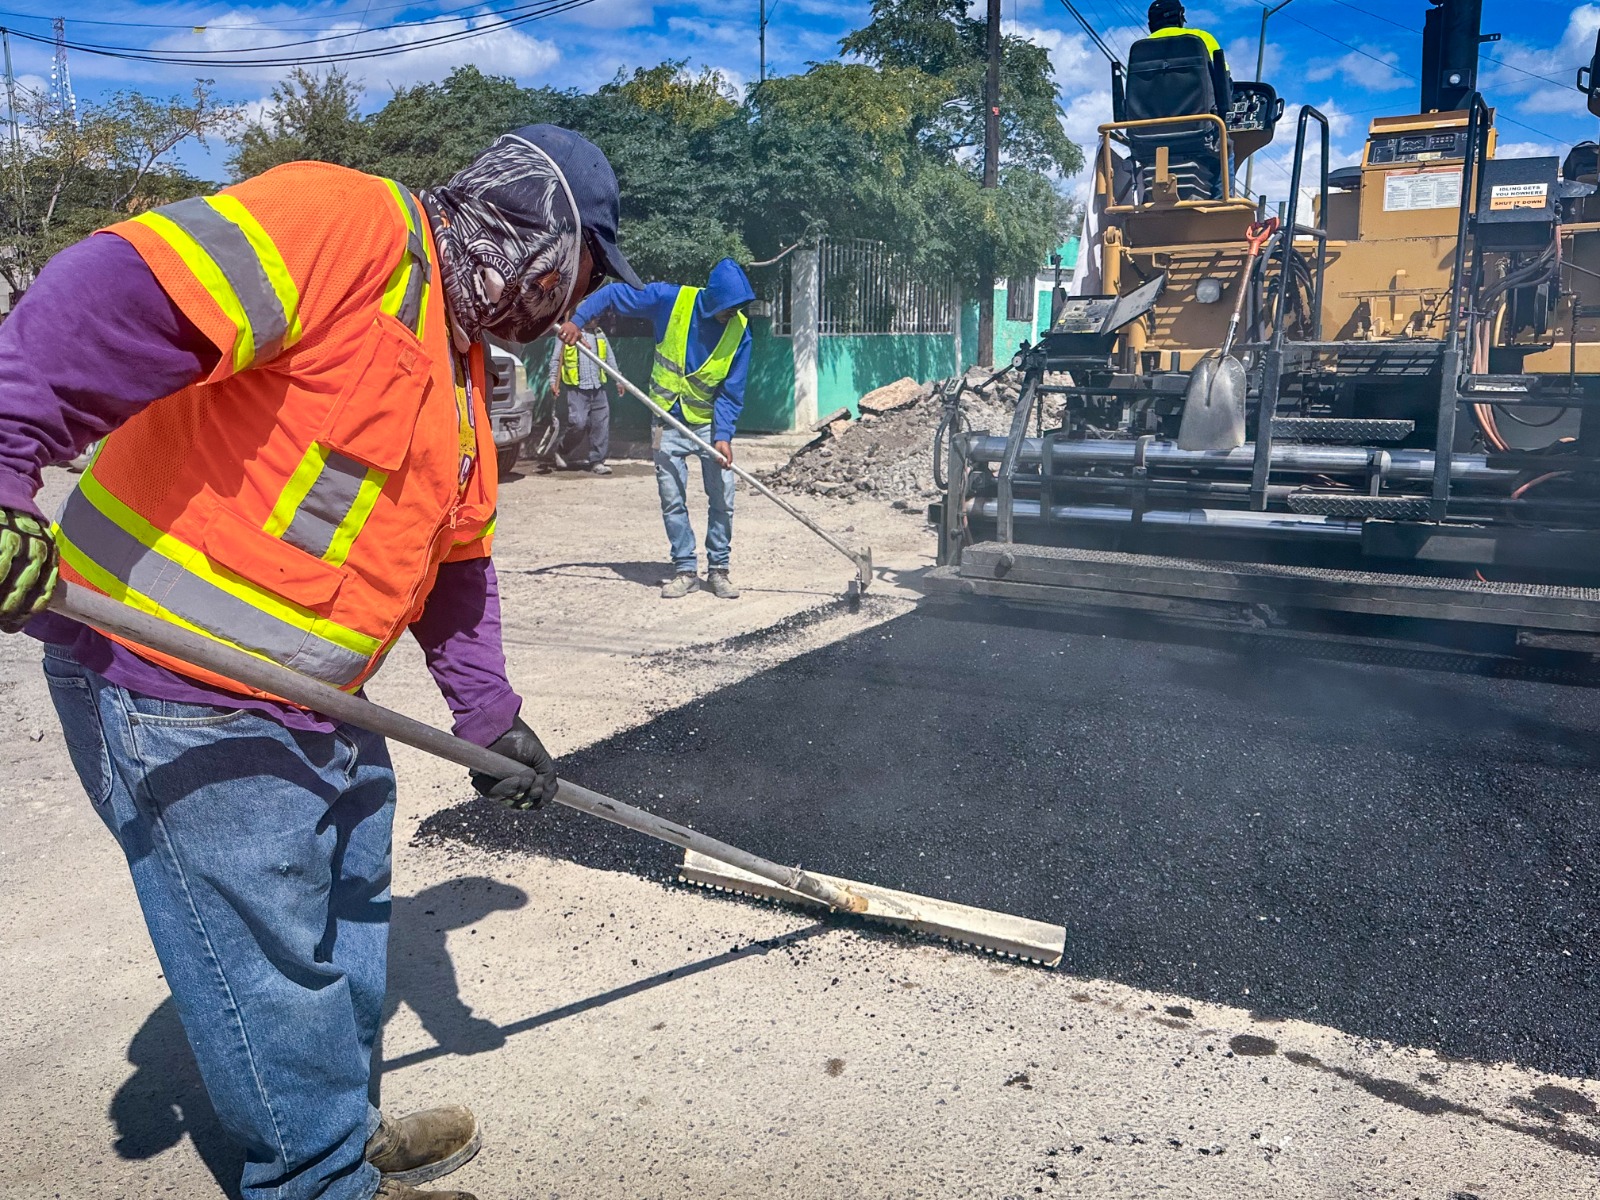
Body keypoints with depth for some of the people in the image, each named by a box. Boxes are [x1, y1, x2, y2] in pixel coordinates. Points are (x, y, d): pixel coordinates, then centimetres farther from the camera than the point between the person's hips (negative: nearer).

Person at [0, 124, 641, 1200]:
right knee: (277, 974, 5)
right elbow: (113, 297, -28)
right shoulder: (347, 223, -16)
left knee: (350, 938, 23)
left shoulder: (461, 365, 14)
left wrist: (489, 710, 17)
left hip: (317, 706, 10)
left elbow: (457, 560, 18)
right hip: (183, 699, -10)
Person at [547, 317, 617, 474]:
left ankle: (597, 462, 5)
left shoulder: (600, 335, 15)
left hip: (598, 388, 5)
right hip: (576, 388, -4)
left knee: (601, 423, -2)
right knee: (578, 423, -12)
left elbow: (610, 359, 22)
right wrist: (553, 381, -4)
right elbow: (556, 359, 4)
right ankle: (561, 450, 15)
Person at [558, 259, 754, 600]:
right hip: (669, 421, 0)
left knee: (722, 497, -2)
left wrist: (723, 435, -21)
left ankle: (718, 569, 11)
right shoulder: (671, 300, -14)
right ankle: (685, 569, 12)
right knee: (672, 500, 2)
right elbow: (614, 294, -5)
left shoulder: (739, 331, -12)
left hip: (710, 421, 0)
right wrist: (577, 319, -18)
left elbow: (731, 392, -10)